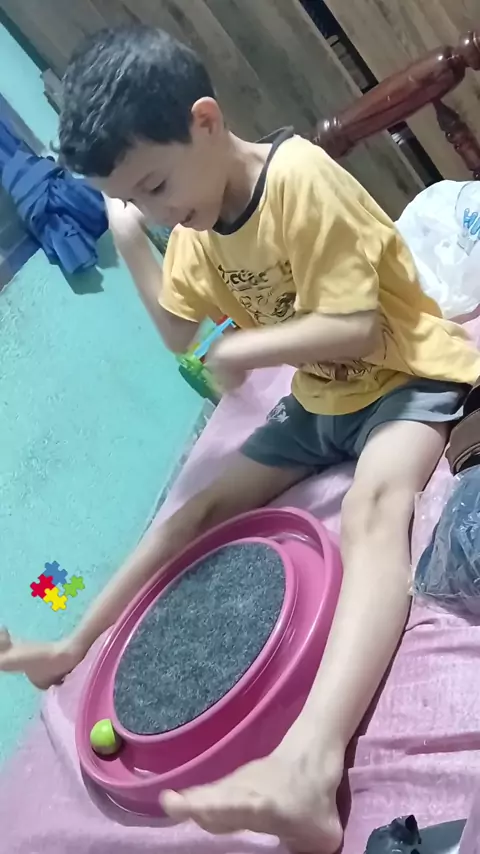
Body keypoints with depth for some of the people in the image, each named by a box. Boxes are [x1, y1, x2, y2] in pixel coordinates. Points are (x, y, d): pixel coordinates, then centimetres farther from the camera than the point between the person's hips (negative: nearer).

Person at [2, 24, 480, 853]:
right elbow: (179, 330, 10)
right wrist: (128, 238, 2)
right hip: (320, 401, 8)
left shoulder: (298, 177, -24)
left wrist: (241, 351, -21)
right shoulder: (197, 224, 0)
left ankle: (309, 766, -56)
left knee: (372, 506, -38)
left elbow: (356, 329, -26)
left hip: (404, 375, -8)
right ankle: (76, 646, 17)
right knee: (206, 505, 6)